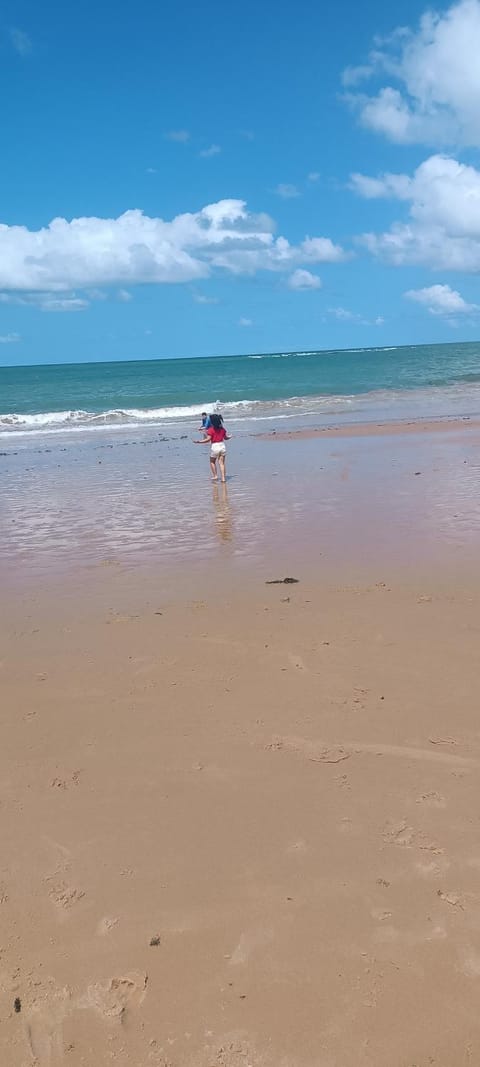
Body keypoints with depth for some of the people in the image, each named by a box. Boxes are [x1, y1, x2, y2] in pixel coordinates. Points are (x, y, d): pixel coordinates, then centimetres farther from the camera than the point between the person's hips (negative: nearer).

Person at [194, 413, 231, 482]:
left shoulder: (211, 430, -11)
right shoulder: (222, 429, 5)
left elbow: (208, 440, -17)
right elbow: (225, 438, 16)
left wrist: (198, 442, -15)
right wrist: (230, 437, 39)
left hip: (214, 447, -4)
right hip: (222, 446, 4)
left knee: (212, 462, 17)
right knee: (221, 463, 6)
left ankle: (215, 476, 14)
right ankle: (223, 478, 1)